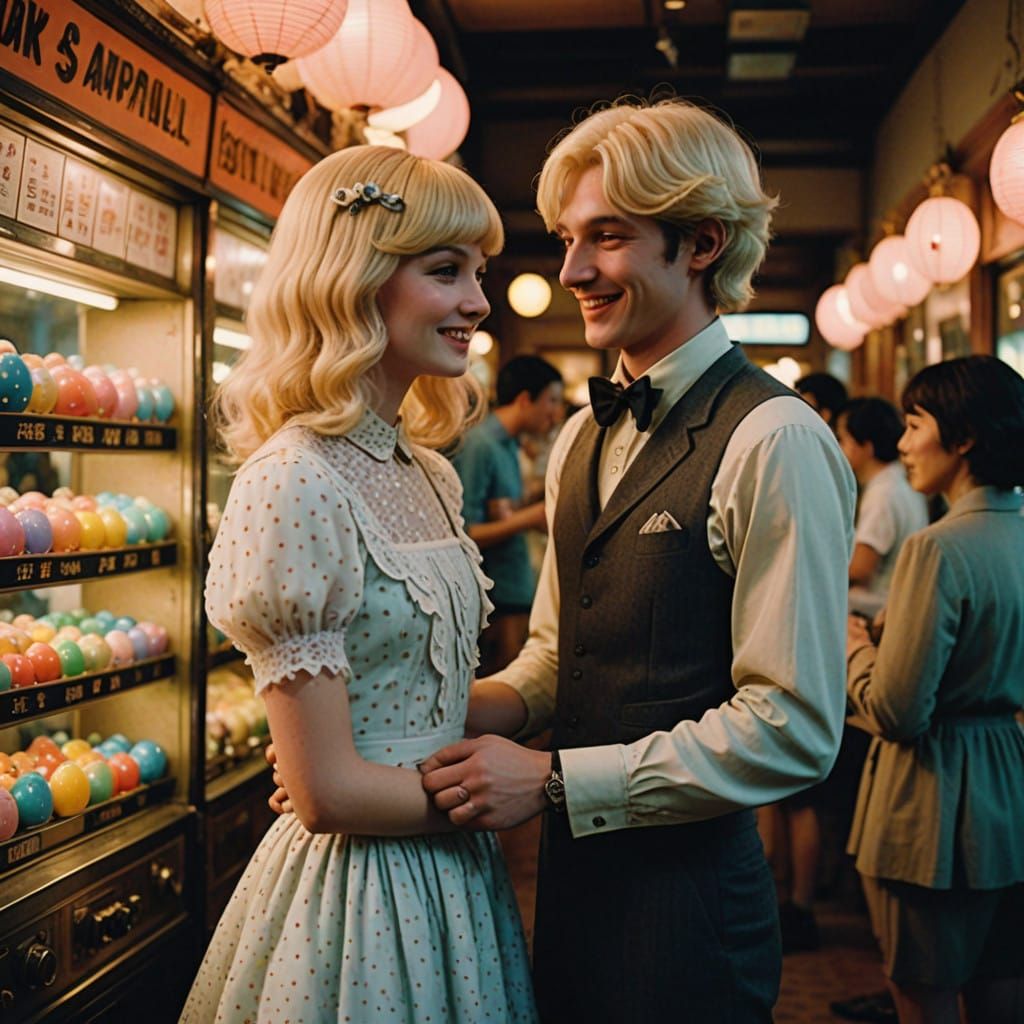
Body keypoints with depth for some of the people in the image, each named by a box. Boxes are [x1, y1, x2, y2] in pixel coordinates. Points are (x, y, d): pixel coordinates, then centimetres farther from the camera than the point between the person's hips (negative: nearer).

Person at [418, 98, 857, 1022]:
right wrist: (465, 710, -5)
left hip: (686, 888, -7)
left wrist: (555, 779, -19)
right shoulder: (582, 439, 8)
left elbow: (793, 730, -20)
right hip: (573, 875, 7)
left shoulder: (774, 443, -17)